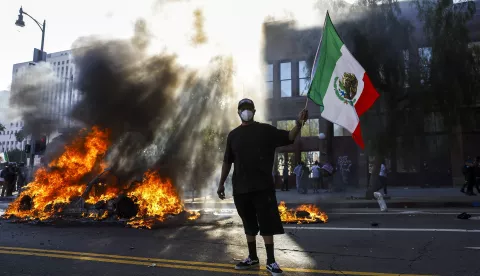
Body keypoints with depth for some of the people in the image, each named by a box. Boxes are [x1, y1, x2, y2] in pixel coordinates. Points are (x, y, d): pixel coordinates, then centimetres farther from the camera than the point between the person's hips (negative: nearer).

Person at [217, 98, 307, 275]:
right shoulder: (233, 135, 11)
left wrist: (298, 124, -28)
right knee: (249, 224, 13)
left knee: (267, 224, 0)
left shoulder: (265, 130, 2)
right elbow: (227, 161, 14)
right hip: (240, 188, 3)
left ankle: (271, 261, 9)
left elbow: (289, 137, -9)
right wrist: (221, 183, 11)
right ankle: (252, 258, 26)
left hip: (263, 187, -3)